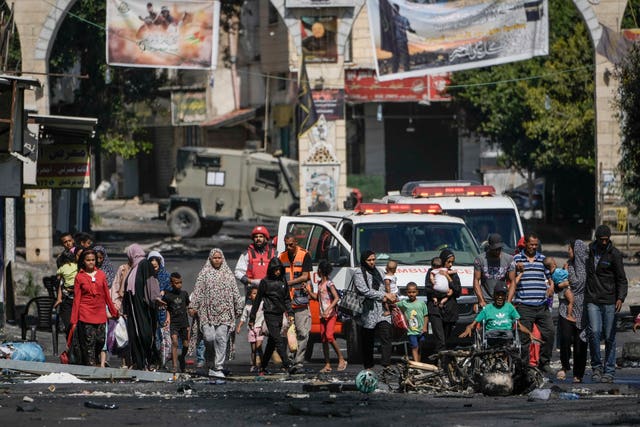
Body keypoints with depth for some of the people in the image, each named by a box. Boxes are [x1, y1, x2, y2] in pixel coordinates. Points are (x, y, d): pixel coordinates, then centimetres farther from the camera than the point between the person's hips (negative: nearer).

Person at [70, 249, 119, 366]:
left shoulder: (101, 275, 9)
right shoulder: (79, 277, 3)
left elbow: (107, 296, 15)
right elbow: (76, 299, 2)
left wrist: (114, 312, 15)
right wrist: (74, 320, -2)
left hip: (100, 314, 3)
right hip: (86, 315, -3)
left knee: (101, 341, 1)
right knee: (89, 343, -7)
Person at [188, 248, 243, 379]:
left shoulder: (228, 274, 11)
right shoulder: (204, 274, 7)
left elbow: (235, 293, 14)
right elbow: (197, 291, 2)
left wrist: (239, 309, 11)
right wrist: (193, 306, -7)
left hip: (224, 313, 1)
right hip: (207, 312, -1)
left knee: (221, 338, -6)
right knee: (209, 337, -12)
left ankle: (218, 367, -4)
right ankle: (209, 358, 16)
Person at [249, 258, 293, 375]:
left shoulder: (283, 281, 10)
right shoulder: (265, 282, -3)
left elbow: (287, 299, 17)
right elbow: (257, 300, 2)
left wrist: (290, 313, 4)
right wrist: (252, 318, 3)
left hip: (279, 315, 5)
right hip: (270, 315, -5)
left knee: (272, 343, 9)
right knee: (278, 340, -13)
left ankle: (263, 367, 17)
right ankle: (286, 365, -20)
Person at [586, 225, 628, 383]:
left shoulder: (615, 254, -3)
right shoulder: (590, 250, 8)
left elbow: (621, 279, -3)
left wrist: (620, 298, -16)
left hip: (609, 300, -2)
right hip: (592, 300, 2)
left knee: (609, 337, -1)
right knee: (595, 332, -13)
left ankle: (609, 371, 7)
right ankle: (596, 366, 3)